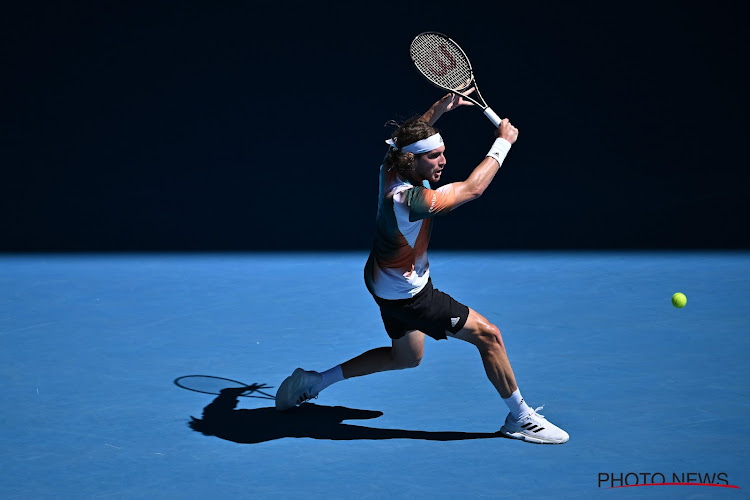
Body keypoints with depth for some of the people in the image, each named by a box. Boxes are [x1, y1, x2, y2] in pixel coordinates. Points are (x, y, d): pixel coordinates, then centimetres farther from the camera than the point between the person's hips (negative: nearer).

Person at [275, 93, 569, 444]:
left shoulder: (391, 168, -10)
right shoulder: (410, 200, -35)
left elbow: (412, 136, 16)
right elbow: (473, 188, -26)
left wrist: (438, 108, 4)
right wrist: (503, 141, -16)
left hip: (386, 281, 10)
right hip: (409, 295, -10)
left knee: (406, 356, 27)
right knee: (488, 335, -4)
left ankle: (314, 381, 28)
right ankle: (520, 418, 9)